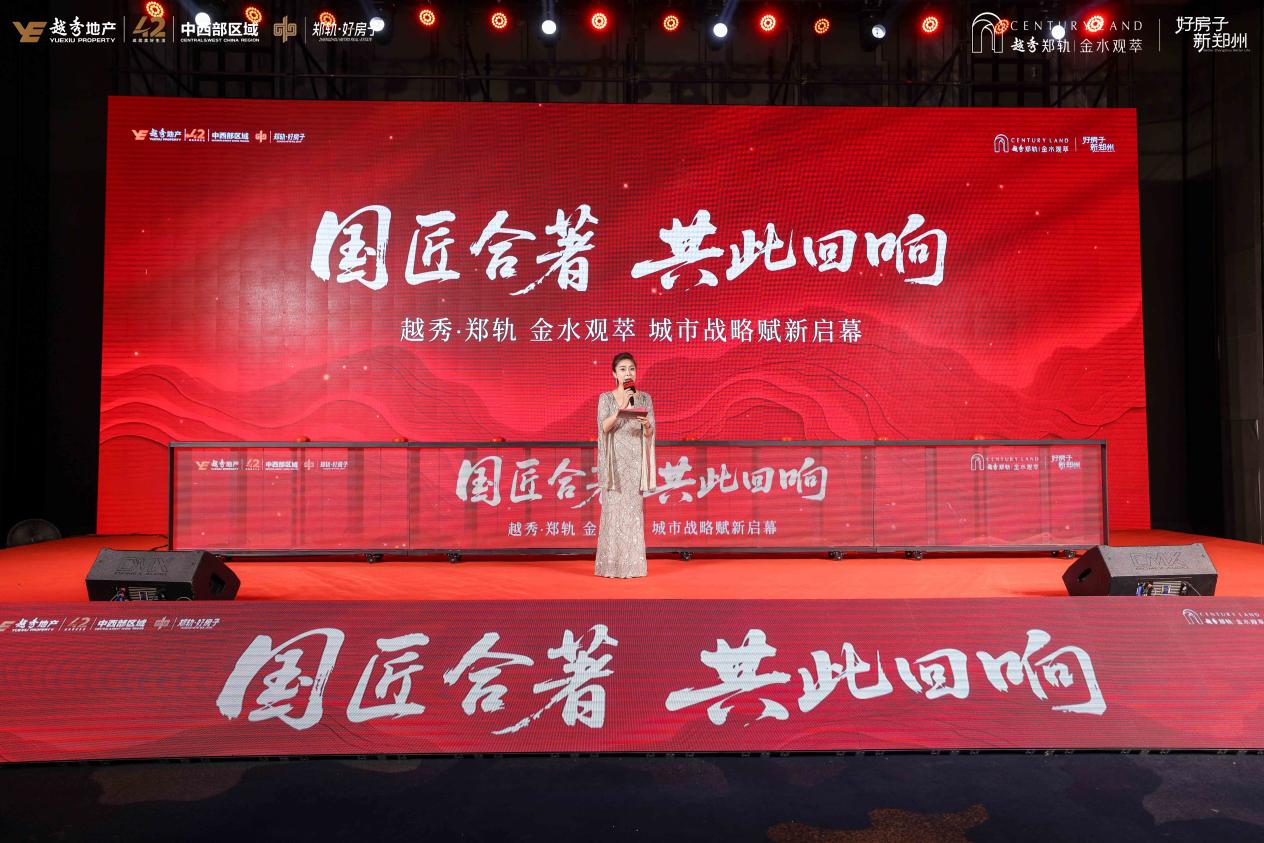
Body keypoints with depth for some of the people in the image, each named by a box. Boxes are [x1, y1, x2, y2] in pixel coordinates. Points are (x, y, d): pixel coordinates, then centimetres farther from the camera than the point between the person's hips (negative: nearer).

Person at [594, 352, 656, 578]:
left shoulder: (644, 398, 7)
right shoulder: (606, 398, 3)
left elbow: (649, 434, 3)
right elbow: (604, 427, -11)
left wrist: (646, 424, -20)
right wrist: (620, 408, -22)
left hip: (635, 460, 1)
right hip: (614, 460, -1)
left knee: (634, 509, 0)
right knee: (614, 508, -3)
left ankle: (633, 564, 5)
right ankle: (612, 565, 2)